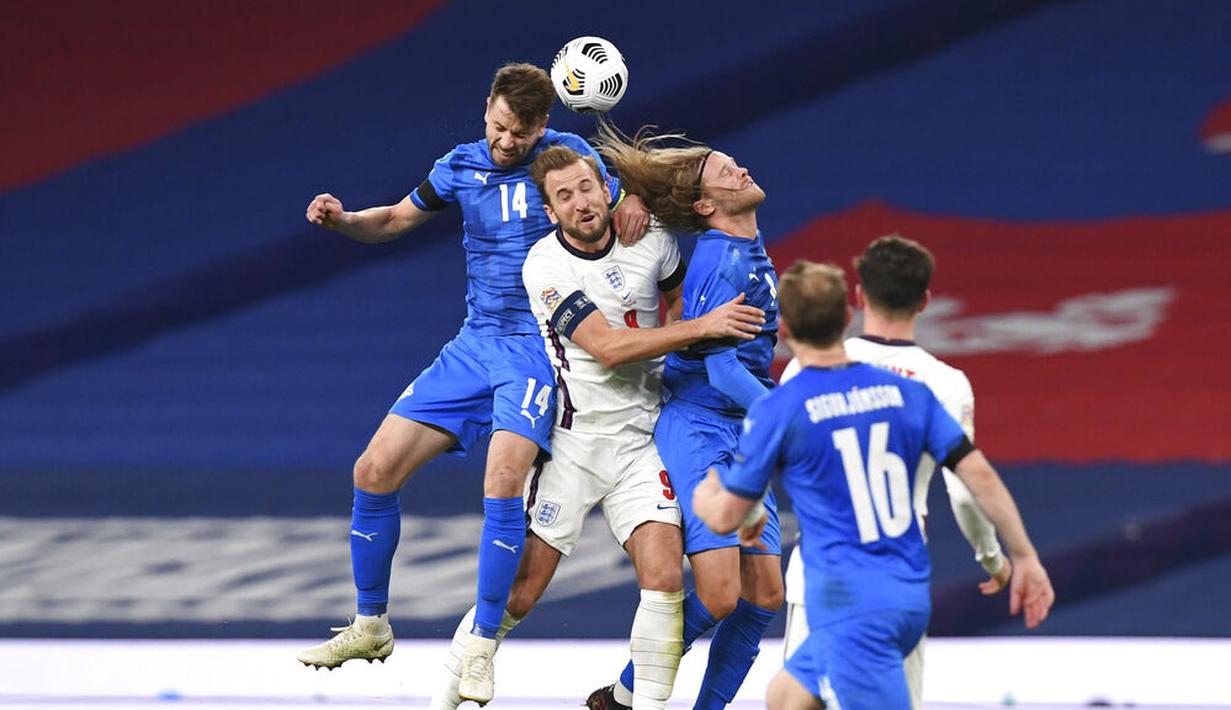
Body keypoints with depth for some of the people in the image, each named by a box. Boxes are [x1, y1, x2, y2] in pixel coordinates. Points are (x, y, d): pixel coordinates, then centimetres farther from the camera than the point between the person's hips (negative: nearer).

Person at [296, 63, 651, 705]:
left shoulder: (566, 156, -4)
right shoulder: (462, 166, 7)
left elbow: (619, 202, 4)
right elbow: (394, 220, 20)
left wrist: (634, 202, -20)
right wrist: (341, 220, 0)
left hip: (539, 346, -5)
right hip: (475, 345, 5)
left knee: (503, 476, -28)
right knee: (375, 470, -2)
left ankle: (481, 649, -18)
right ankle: (370, 626, 17)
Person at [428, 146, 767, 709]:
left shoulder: (652, 240, 0)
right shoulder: (544, 266, -13)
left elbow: (681, 299, 23)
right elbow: (607, 346, -20)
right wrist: (704, 327, -21)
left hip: (640, 440, 3)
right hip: (572, 439, -3)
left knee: (664, 578, -15)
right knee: (519, 593, -3)